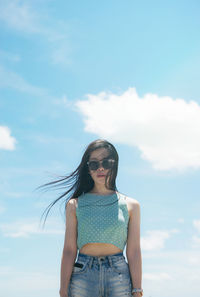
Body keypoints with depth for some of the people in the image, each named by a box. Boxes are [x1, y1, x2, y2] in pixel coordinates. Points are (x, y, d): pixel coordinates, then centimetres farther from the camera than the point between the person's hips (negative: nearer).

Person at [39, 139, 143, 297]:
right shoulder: (74, 205, 7)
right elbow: (69, 250, 3)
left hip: (119, 275, 0)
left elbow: (134, 252, 4)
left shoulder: (130, 205, 8)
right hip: (82, 276, 0)